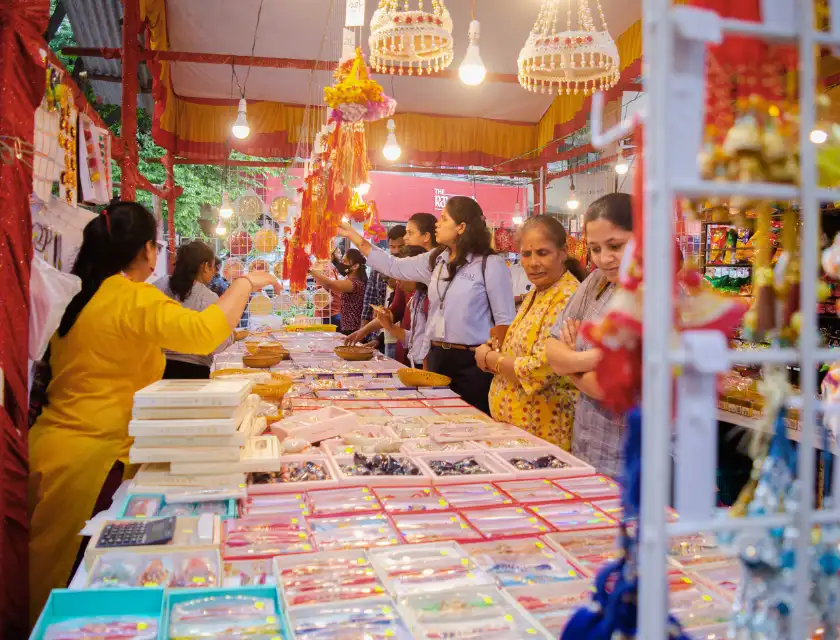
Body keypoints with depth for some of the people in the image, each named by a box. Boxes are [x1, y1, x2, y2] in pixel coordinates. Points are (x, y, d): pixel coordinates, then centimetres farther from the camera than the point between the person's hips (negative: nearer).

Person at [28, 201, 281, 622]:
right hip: (88, 457, -8)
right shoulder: (133, 299, -17)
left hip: (52, 444, 8)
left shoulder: (77, 296, 10)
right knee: (63, 585, 6)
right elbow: (204, 333, -32)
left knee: (49, 581, 20)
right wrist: (245, 283, -17)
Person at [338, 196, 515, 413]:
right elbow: (393, 266, 16)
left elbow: (505, 319, -8)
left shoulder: (490, 264, -8)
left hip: (473, 362, -6)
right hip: (437, 357, 6)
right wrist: (353, 236, 16)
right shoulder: (434, 260, 9)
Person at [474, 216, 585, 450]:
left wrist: (490, 358, -11)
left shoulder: (567, 298, -19)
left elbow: (539, 371, -26)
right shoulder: (536, 294, 9)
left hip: (543, 434, -8)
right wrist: (494, 354, -1)